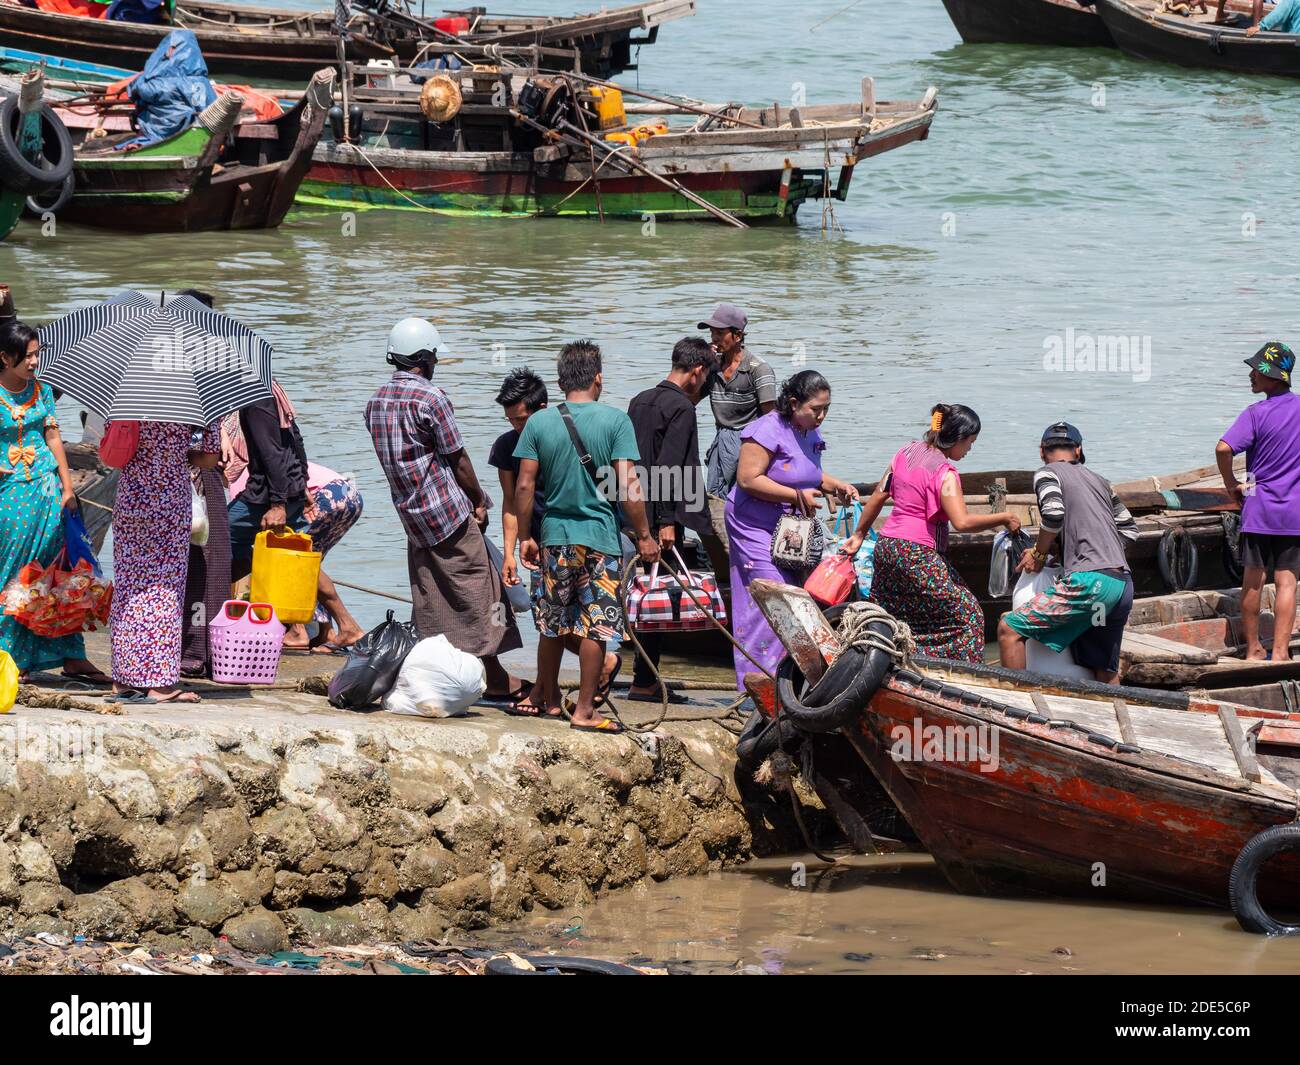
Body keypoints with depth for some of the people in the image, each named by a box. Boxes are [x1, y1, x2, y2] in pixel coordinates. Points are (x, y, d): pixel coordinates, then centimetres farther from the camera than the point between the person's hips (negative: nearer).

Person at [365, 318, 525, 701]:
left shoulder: (375, 403, 9)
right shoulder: (430, 397, -15)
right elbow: (457, 459, -10)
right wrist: (479, 501, 5)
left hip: (411, 514, 7)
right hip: (449, 511, -7)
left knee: (430, 603, 11)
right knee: (478, 594, 0)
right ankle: (494, 680, 4)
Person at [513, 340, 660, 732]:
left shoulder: (539, 423, 0)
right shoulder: (615, 420, -8)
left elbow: (525, 486, 0)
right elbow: (628, 485, -12)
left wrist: (526, 537, 10)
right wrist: (644, 536, -4)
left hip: (555, 536, 3)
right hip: (601, 537, -3)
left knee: (552, 624, 15)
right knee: (596, 625, 1)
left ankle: (547, 699, 27)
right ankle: (585, 711, 1)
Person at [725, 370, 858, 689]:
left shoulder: (810, 433, 11)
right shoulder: (768, 430, -17)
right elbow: (748, 479, -22)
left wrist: (836, 486, 8)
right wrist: (796, 495, -23)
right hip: (757, 528, -9)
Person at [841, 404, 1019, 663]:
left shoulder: (907, 452, 10)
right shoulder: (944, 472, -14)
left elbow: (878, 496, 17)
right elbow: (962, 522, -23)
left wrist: (859, 535, 26)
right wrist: (1004, 518, -13)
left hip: (886, 545, 8)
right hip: (918, 554, -8)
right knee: (965, 612, -3)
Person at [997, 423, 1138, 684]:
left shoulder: (1047, 473, 7)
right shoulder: (1099, 481, 25)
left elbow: (1053, 514, -12)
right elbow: (1129, 530, 28)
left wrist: (1039, 554, 3)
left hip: (1089, 579, -7)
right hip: (1123, 583, 7)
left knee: (1009, 628, -5)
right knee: (1105, 669, 16)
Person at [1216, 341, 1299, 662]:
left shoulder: (1256, 414, -11)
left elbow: (1224, 449, -23)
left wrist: (1231, 483, -7)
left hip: (1258, 507, -2)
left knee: (1253, 580, 8)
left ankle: (1253, 648, 17)